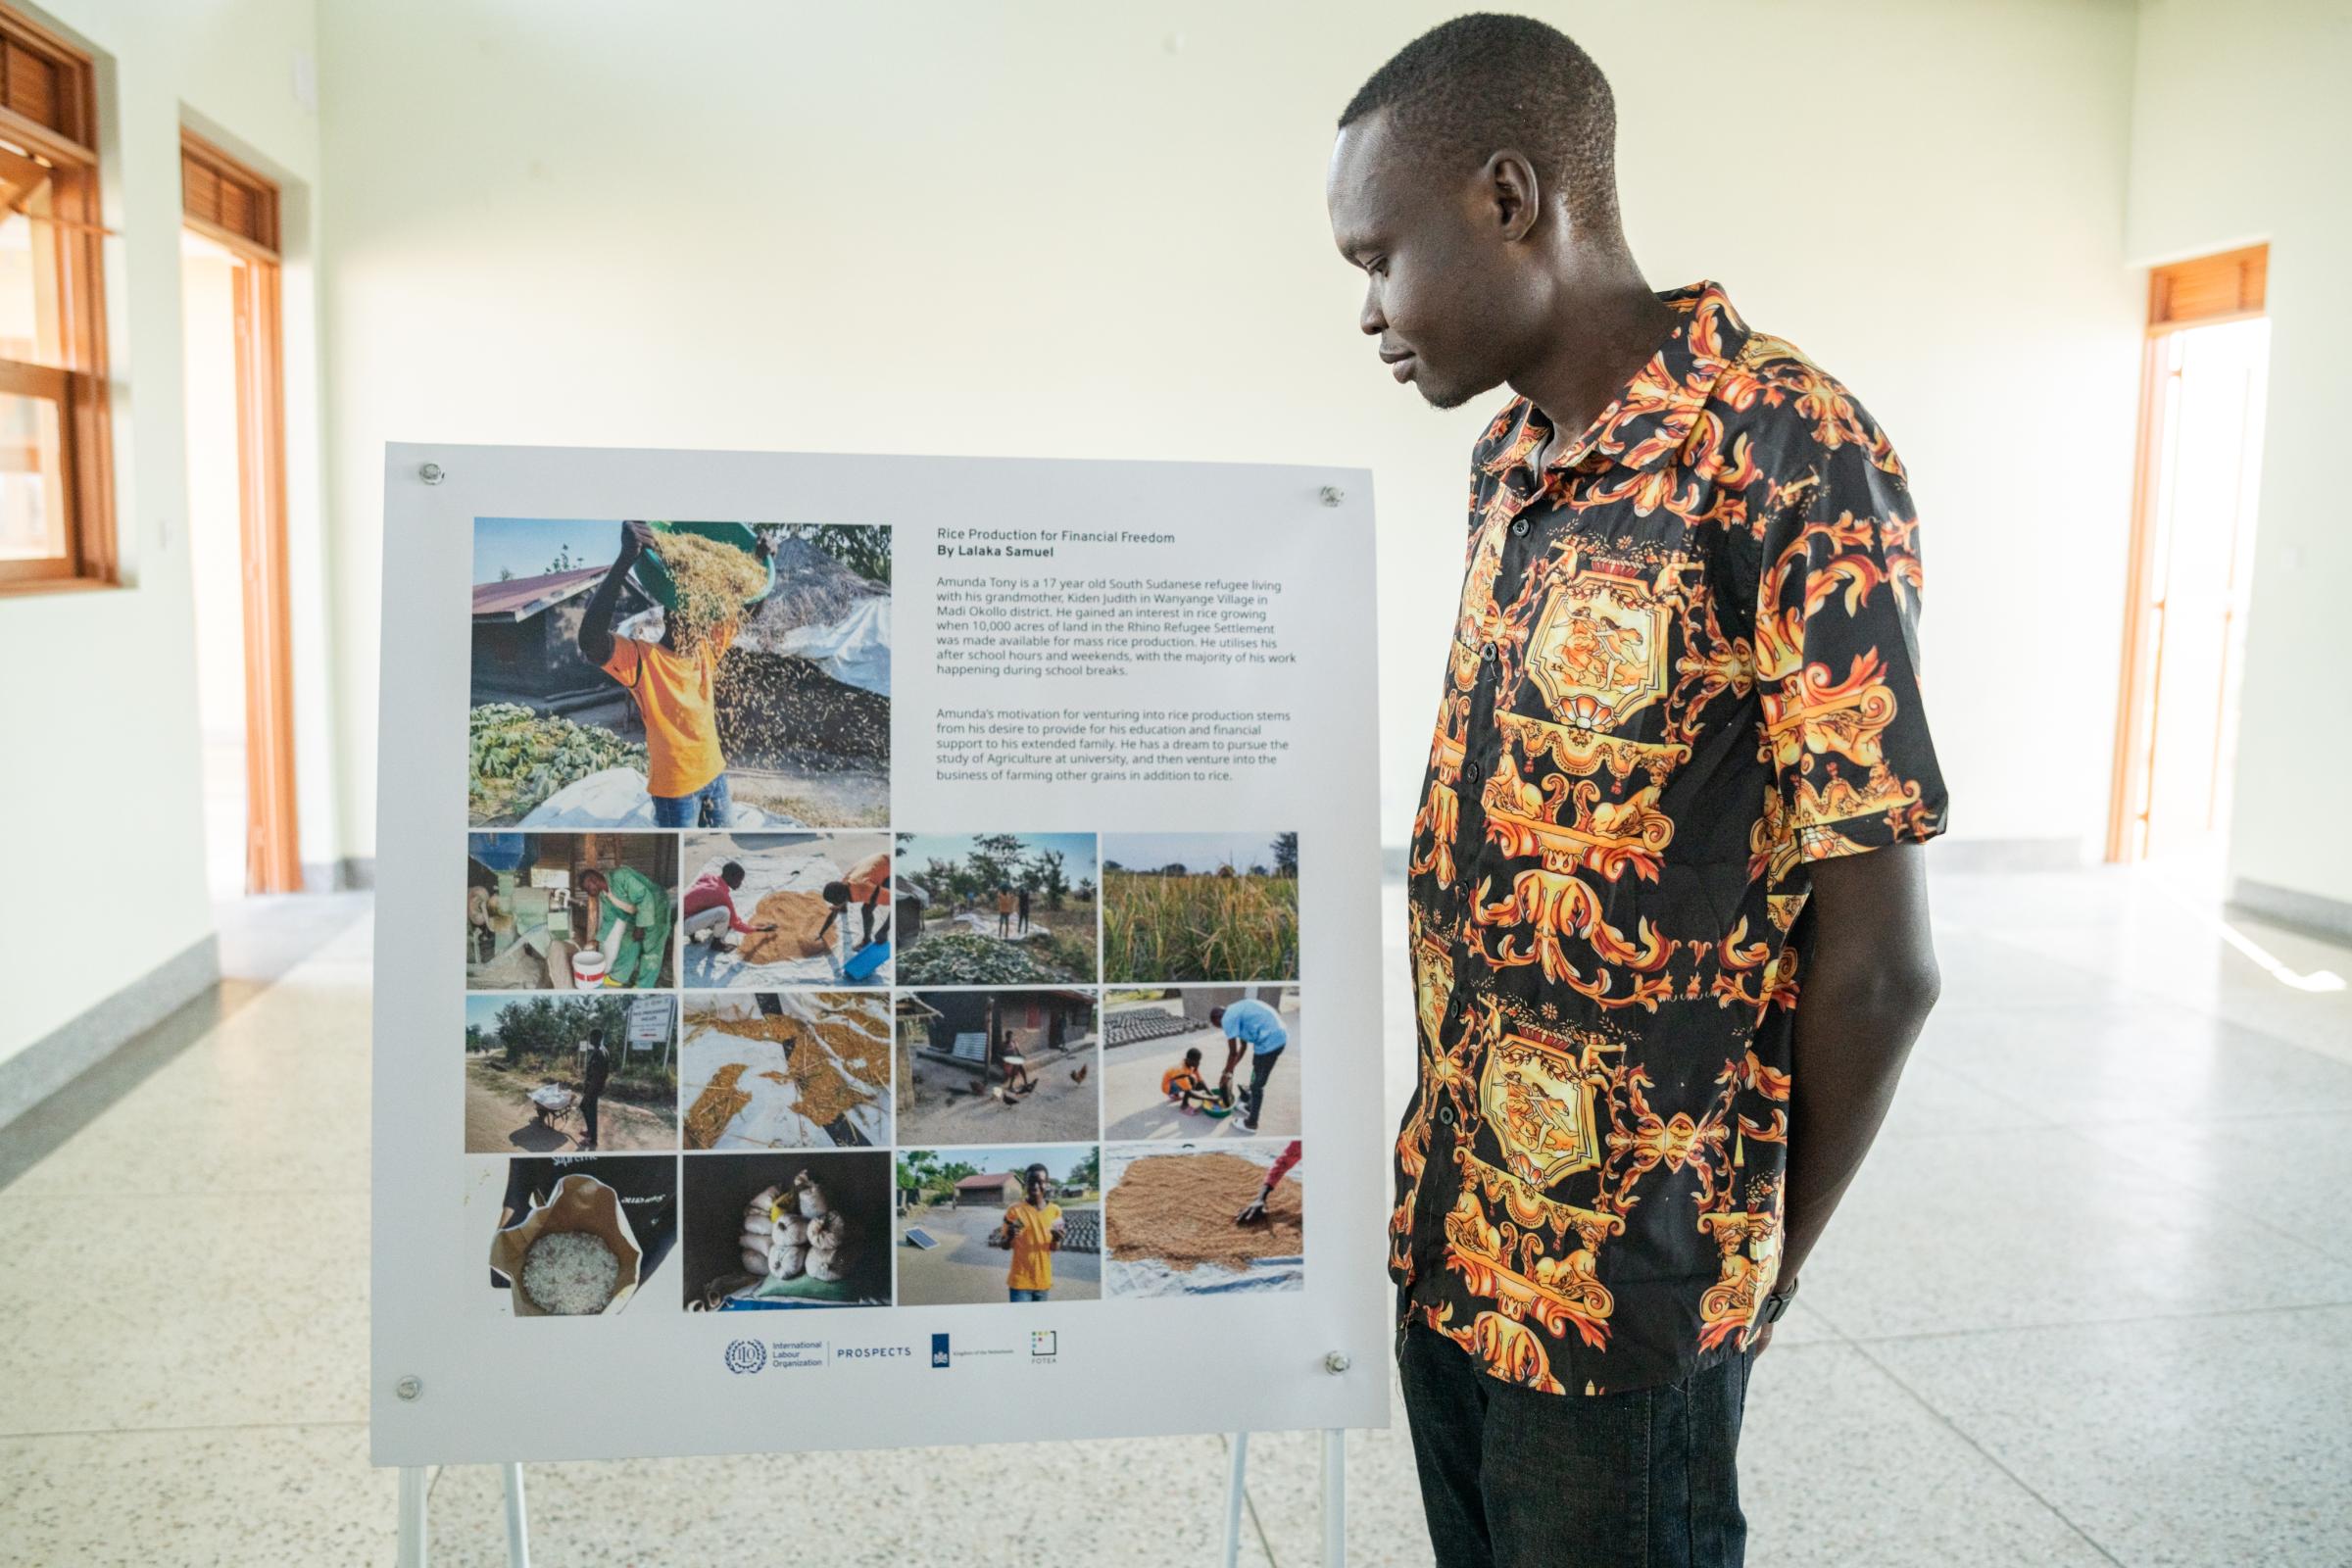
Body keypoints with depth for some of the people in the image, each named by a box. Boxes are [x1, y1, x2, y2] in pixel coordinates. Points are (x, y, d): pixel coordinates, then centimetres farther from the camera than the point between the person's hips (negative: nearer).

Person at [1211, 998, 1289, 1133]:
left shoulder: (1228, 1018, -8)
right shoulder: (1237, 1011, 22)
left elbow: (1233, 1052, -5)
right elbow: (1243, 1046, 28)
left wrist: (1225, 1074, 8)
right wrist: (1231, 1069, 32)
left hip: (1269, 1041, -10)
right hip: (1279, 1036, 10)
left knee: (1257, 1085, 7)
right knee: (1256, 1080, 29)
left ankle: (1251, 1123, 20)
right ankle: (1250, 1106, 48)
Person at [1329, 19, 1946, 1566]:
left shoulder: (1790, 454, -19)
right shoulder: (1511, 459, 6)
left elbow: (1879, 963, -17)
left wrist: (1763, 1274, -4)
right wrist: (1436, 1165, 10)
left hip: (1629, 1280, -7)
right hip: (1448, 1218, 7)